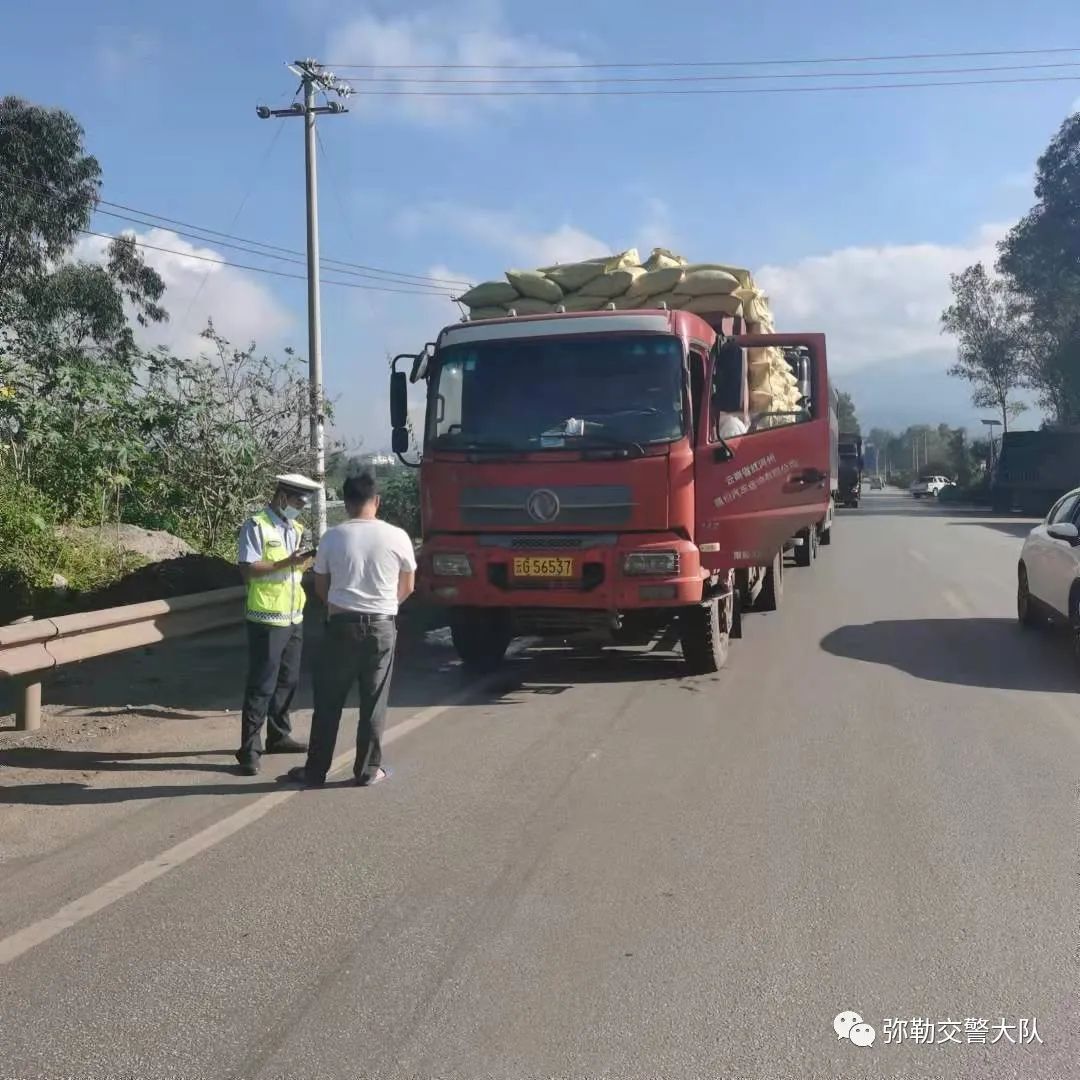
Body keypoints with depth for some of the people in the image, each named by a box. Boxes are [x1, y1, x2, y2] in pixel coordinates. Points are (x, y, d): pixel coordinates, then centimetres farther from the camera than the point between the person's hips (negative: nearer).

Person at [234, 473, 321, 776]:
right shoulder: (256, 526, -9)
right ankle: (249, 750, -2)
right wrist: (287, 562, -22)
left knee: (287, 681, 15)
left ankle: (278, 736, 29)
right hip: (267, 619, -7)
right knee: (262, 686, -6)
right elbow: (248, 569, -16)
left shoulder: (297, 529, 13)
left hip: (294, 617, 8)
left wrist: (306, 561, -4)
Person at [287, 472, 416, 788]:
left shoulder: (333, 537, -4)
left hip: (341, 624, 0)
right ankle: (368, 770, 15)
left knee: (328, 702, 9)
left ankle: (315, 770, 16)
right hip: (382, 626, 0)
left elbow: (320, 587, 7)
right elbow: (407, 587, 7)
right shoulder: (397, 537, -5)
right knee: (374, 703, 9)